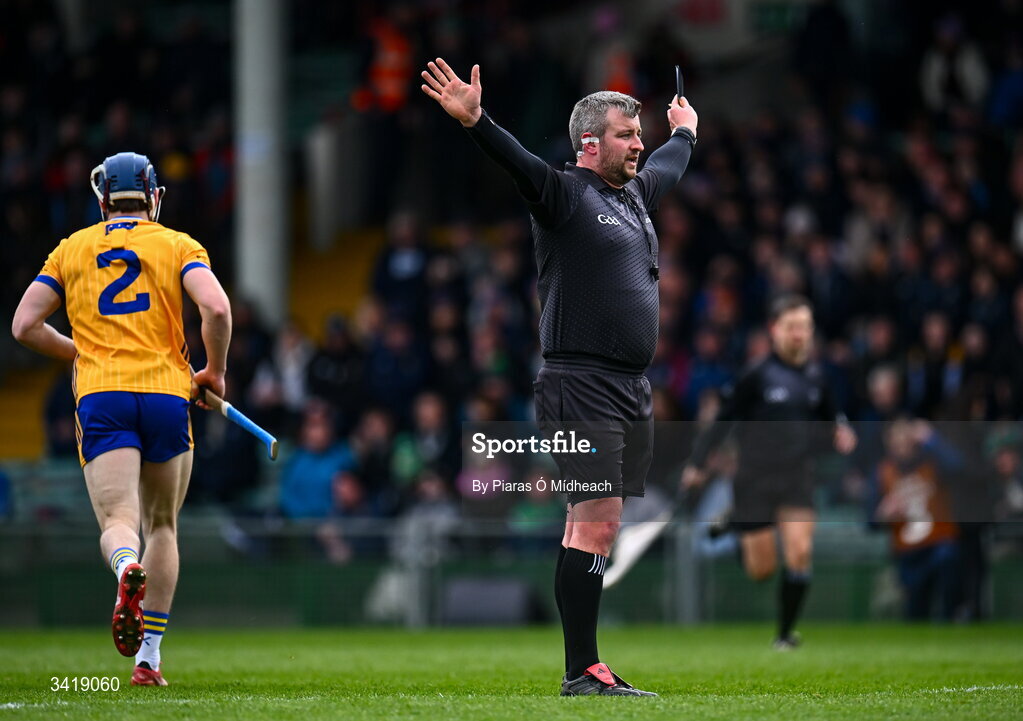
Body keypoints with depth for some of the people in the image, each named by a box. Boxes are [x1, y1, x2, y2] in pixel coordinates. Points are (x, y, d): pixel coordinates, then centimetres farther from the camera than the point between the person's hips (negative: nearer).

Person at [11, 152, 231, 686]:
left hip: (100, 399, 0)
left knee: (117, 521, -10)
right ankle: (149, 657, 11)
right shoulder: (177, 245, 8)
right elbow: (216, 308, -9)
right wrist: (214, 371, 6)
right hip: (166, 393, 0)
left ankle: (127, 568, -48)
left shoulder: (71, 250, 14)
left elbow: (25, 325, 10)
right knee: (162, 525, 15)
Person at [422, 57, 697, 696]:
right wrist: (475, 122, -40)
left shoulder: (636, 192, 19)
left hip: (632, 393, 8)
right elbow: (518, 162, -23)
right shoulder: (564, 194, -5)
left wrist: (685, 131, 57)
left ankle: (583, 664, 5)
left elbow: (671, 164, 41)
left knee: (594, 525, 6)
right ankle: (582, 672, -12)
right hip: (582, 389, -8)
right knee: (597, 522, -12)